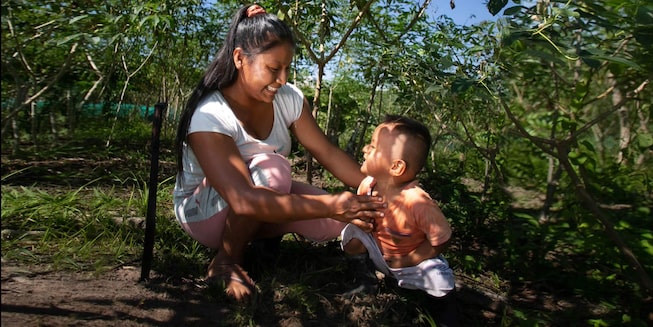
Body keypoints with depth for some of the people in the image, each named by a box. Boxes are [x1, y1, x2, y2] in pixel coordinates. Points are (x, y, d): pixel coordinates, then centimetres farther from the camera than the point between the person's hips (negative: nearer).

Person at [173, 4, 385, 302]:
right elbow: (244, 200, -42)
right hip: (203, 209, -5)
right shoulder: (209, 117, -32)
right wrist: (331, 205, -48)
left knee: (335, 224, -18)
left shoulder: (288, 98, -14)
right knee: (271, 168, -36)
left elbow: (328, 153, -11)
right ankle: (225, 262, -14)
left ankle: (258, 235, 9)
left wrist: (375, 191, -25)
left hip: (261, 199, 5)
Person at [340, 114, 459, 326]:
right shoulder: (367, 185, -20)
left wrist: (407, 261, -20)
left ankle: (444, 307, 13)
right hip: (379, 253, 4)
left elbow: (441, 240, -25)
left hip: (414, 261, -4)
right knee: (352, 233, -19)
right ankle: (367, 282, 6)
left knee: (442, 283, -28)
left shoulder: (417, 202, -37)